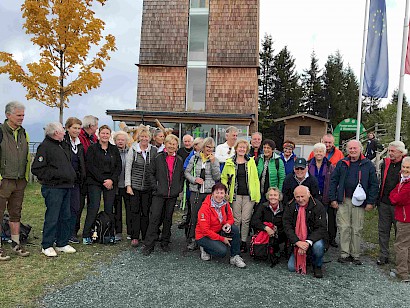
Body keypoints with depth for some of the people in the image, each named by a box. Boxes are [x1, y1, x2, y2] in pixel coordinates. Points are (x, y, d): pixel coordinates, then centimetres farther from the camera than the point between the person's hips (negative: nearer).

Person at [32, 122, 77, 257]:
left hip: (66, 187, 8)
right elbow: (37, 169, -15)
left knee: (65, 217, 12)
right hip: (53, 188, -8)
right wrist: (56, 174, -19)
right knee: (52, 218, -2)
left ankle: (62, 243, 23)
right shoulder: (44, 147, -10)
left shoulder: (64, 145, 18)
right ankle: (46, 246, 12)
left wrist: (72, 176, 14)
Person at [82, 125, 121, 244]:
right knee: (94, 207, -8)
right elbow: (90, 166, -7)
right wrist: (103, 180, -12)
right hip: (95, 182, -3)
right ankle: (86, 235, 2)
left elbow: (118, 166, 8)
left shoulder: (114, 149, 12)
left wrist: (112, 180, -7)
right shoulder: (92, 148, 1)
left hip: (111, 183, 3)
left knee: (109, 208, 2)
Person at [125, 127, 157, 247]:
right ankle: (134, 237, 10)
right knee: (135, 211, 2)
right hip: (135, 185, -1)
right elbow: (128, 168, 1)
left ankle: (146, 236, 17)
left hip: (148, 186, 1)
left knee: (146, 211, 5)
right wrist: (128, 185, -4)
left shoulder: (154, 150, 4)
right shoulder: (133, 149, 0)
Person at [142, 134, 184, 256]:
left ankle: (165, 243, 24)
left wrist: (179, 188, 6)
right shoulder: (158, 158, -1)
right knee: (155, 218, -6)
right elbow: (151, 173, 1)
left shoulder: (179, 160, 9)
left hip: (173, 195, 3)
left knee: (168, 218, 11)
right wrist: (155, 186, -7)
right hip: (159, 194, -3)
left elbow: (182, 176, 17)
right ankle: (148, 245, 2)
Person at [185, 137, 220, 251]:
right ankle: (192, 240, 14)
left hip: (209, 193, 0)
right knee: (194, 216, 1)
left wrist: (213, 162, -8)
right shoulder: (194, 158, 9)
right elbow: (187, 172, 9)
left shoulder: (215, 160, 8)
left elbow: (217, 177, -1)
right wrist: (194, 179, -8)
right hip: (195, 192, 0)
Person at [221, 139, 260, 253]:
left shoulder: (251, 161, 5)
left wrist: (257, 196, 0)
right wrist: (226, 191, 1)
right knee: (236, 219, 4)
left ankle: (243, 242, 15)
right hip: (236, 195, 0)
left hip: (249, 195, 0)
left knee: (246, 220, 2)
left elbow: (255, 179, 5)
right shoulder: (230, 162, 4)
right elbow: (223, 178, 13)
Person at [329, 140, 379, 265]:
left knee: (357, 229, 6)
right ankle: (344, 254, 12)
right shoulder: (341, 163, 7)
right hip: (343, 201, 1)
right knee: (344, 228, 2)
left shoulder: (368, 165, 3)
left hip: (359, 201, -1)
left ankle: (355, 255, 18)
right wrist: (333, 199, 0)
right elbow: (333, 181, 7)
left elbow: (374, 184, 4)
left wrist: (370, 202, -2)